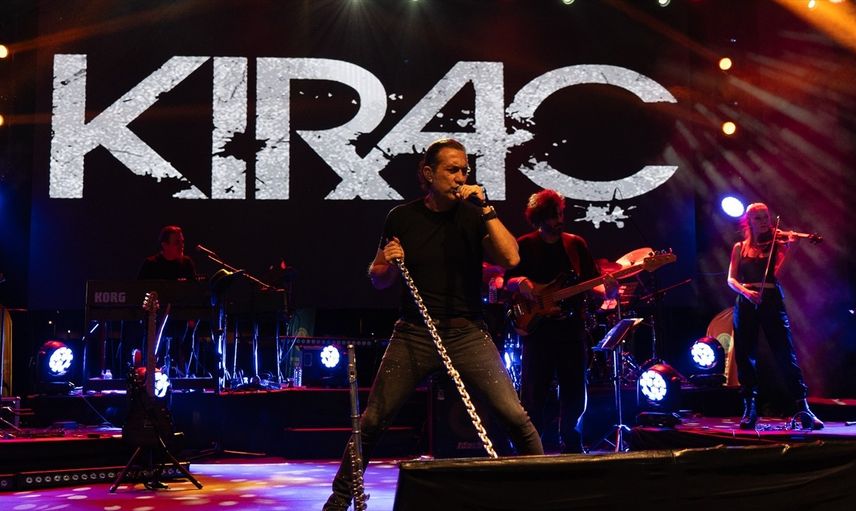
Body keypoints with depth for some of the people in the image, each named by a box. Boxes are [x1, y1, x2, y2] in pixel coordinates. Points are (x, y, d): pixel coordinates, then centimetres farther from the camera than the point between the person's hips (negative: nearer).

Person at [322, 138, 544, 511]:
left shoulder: (474, 216, 3)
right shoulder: (402, 218, 4)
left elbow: (510, 259, -13)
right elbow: (378, 280, 12)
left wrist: (486, 208, -15)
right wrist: (388, 263, -10)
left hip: (467, 333, 0)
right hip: (414, 334, 0)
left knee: (515, 417, -9)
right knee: (372, 420, -1)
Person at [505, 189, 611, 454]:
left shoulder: (576, 244, 9)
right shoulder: (524, 246, 2)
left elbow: (591, 281, 8)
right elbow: (508, 280, 2)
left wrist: (605, 289, -14)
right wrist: (520, 283, -21)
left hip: (572, 326, 3)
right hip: (538, 327, -3)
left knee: (575, 392, 7)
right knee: (534, 394, -2)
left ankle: (571, 446, 23)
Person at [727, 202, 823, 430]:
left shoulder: (777, 243, 7)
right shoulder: (740, 247, 13)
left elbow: (778, 272, -9)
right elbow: (731, 279, 7)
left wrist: (788, 249, -23)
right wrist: (745, 291, -14)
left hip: (772, 302, -2)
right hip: (745, 305, 2)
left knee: (786, 355, -9)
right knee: (745, 357, 2)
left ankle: (803, 408, -10)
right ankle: (750, 409, 10)